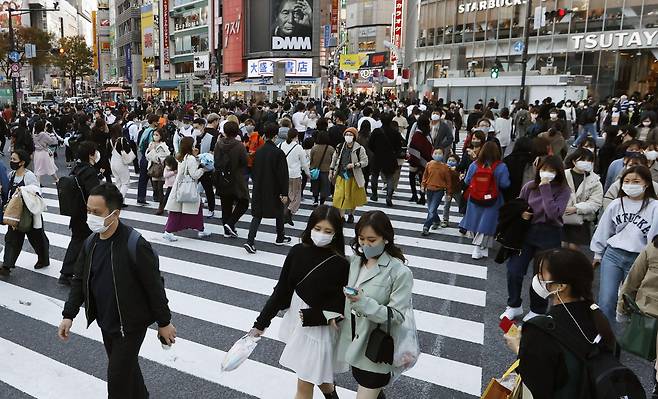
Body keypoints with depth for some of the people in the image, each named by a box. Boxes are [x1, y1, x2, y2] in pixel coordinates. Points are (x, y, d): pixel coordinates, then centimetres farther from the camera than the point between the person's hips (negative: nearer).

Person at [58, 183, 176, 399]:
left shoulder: (135, 245, -26)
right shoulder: (91, 242, -4)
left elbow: (154, 286, -19)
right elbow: (79, 280, 7)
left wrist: (164, 322, -12)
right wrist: (68, 315, 2)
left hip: (130, 324, -7)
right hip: (106, 322, 7)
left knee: (117, 375, 1)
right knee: (127, 366, 23)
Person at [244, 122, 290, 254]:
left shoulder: (258, 151, 0)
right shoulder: (278, 153, -16)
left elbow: (254, 171, 9)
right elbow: (283, 175, -16)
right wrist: (284, 193, -12)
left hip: (259, 190, 4)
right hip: (274, 190, -4)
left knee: (257, 215, 6)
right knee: (279, 213, 17)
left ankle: (250, 241, -6)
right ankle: (280, 238, 32)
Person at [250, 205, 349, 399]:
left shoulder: (341, 265, -18)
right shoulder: (297, 252, -7)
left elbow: (339, 307, -13)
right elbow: (281, 290, -2)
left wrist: (309, 316, -21)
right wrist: (261, 322, -1)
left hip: (319, 327, -5)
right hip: (295, 321, 5)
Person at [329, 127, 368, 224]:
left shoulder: (359, 149, -11)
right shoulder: (340, 147, 0)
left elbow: (365, 162, -7)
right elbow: (334, 159, 13)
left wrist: (354, 165, -21)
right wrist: (331, 172, 13)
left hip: (354, 177, -2)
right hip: (341, 176, 2)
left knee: (353, 197, 13)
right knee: (340, 196, -3)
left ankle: (351, 215, 34)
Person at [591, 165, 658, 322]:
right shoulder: (616, 204, 5)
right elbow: (603, 230, 14)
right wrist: (598, 254, 19)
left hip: (639, 260, -2)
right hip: (612, 255, 2)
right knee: (606, 301, -3)